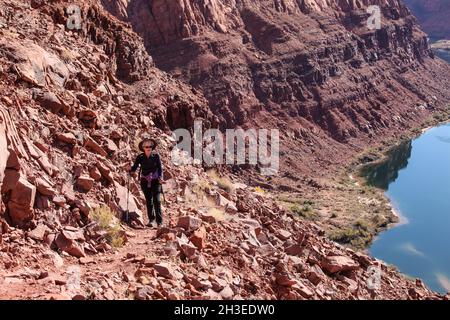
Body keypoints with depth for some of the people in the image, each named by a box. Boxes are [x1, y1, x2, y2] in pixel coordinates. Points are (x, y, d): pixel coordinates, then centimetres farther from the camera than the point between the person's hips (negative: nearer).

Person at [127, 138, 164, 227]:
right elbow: (134, 168, -4)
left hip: (155, 181, -2)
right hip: (145, 182, 2)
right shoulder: (140, 157, 0)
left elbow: (160, 167, -2)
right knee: (148, 201, 7)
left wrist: (160, 177, -16)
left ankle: (159, 221, -5)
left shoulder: (156, 156, -3)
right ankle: (151, 219, 19)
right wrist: (130, 169, -26)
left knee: (157, 201, -9)